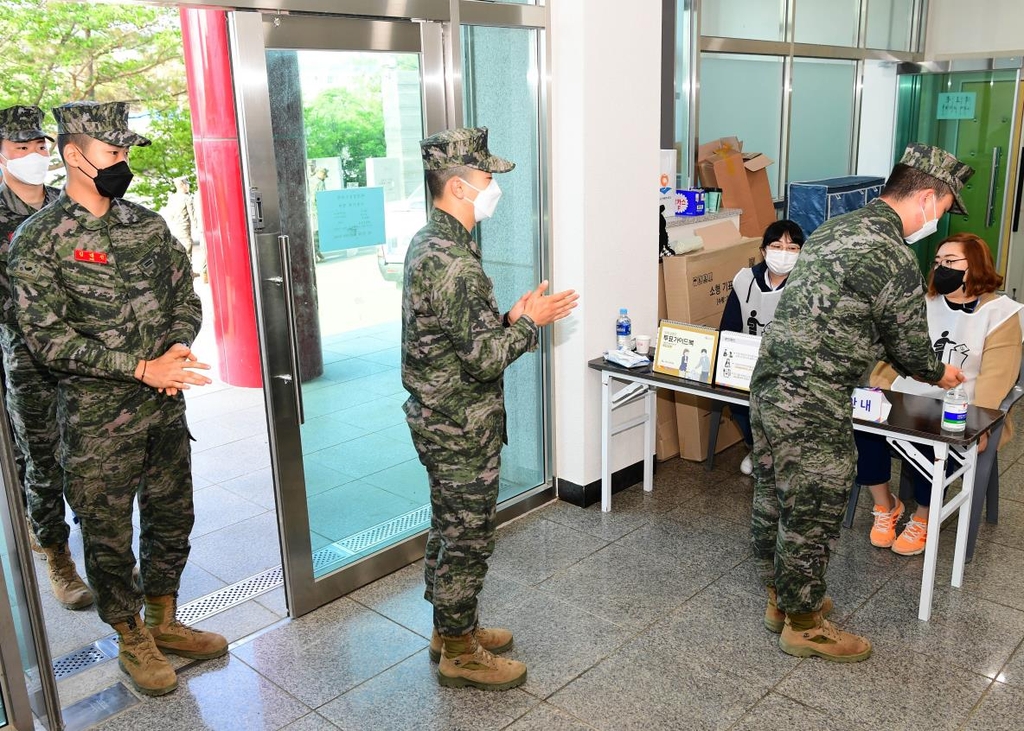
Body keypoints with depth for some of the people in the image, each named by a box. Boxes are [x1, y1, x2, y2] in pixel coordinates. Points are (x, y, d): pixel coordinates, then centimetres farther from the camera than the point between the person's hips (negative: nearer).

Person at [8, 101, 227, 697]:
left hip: (166, 407, 5)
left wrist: (178, 348, -11)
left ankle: (163, 621, 36)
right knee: (108, 535, 9)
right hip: (98, 418, -5)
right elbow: (47, 336, -15)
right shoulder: (40, 239, -10)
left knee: (172, 518, 16)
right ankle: (133, 641, 29)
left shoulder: (149, 224, 6)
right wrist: (141, 368, -21)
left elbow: (187, 298, 10)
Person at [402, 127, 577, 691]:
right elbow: (484, 358, -25)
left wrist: (510, 319, 4)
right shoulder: (454, 262, -25)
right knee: (468, 539, 5)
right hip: (462, 430, -10)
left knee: (449, 529, 21)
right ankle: (460, 653, 22)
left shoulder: (429, 243, 8)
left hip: (439, 421, 10)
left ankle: (450, 628, 38)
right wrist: (529, 322, -10)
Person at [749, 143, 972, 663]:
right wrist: (940, 375, 16)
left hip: (768, 385, 9)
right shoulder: (895, 260, -17)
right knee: (813, 516, 7)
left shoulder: (834, 228, 11)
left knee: (772, 500, 20)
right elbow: (910, 347, -7)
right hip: (812, 409, -9)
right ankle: (804, 625, 25)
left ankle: (781, 600, 38)